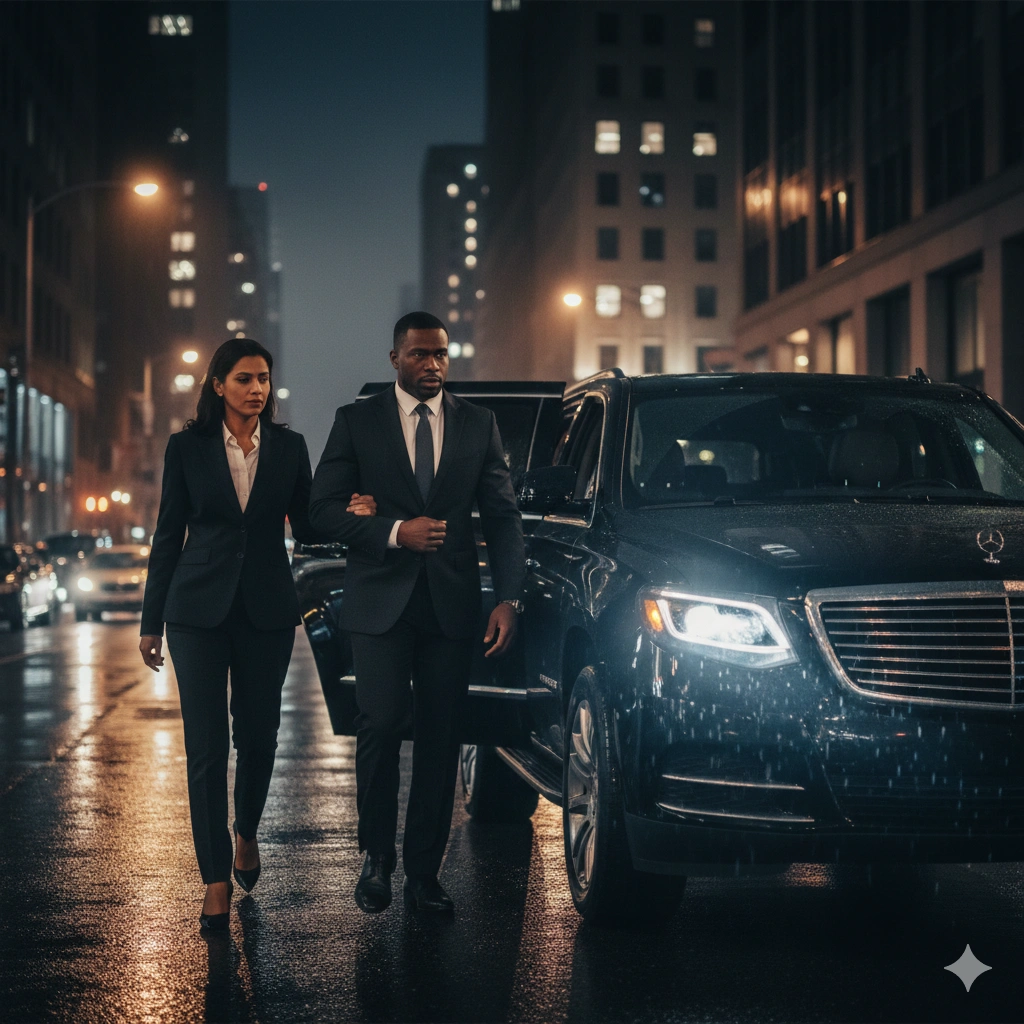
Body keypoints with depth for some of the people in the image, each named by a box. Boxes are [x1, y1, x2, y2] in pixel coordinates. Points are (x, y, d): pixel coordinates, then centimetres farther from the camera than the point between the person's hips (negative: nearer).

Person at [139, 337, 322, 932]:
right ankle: (217, 879, 1)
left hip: (266, 609, 2)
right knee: (206, 746, -4)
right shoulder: (188, 448, 1)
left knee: (259, 734, 11)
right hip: (200, 608, -2)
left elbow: (307, 530, 6)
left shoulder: (289, 447, 4)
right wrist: (151, 621, 4)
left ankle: (247, 834, 38)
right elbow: (168, 535, 4)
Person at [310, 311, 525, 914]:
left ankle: (424, 870, 12)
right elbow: (325, 509, -1)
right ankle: (378, 859, 11)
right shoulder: (357, 422, 4)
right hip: (381, 600, -2)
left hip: (452, 603, 2)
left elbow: (503, 517, 6)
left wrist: (510, 598, -5)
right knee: (382, 726, -8)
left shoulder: (478, 425, 9)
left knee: (441, 736, 3)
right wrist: (396, 532, -15)